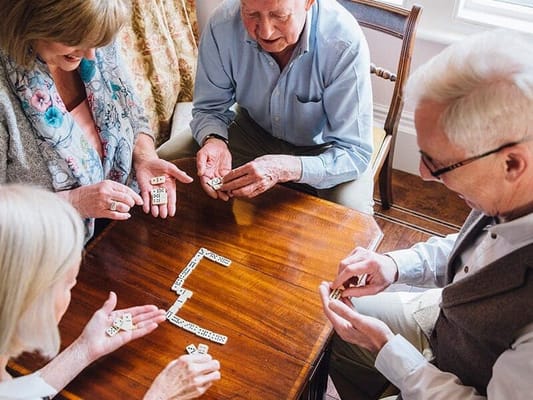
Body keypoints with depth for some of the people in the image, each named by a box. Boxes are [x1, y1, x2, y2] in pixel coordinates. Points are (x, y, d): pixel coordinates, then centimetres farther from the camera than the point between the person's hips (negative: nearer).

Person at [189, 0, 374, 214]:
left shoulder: (346, 45, -32)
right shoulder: (222, 25, -24)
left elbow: (355, 152, -29)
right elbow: (210, 107, -8)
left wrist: (286, 169, -45)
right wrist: (214, 140, -32)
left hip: (321, 146, -2)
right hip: (253, 129, 3)